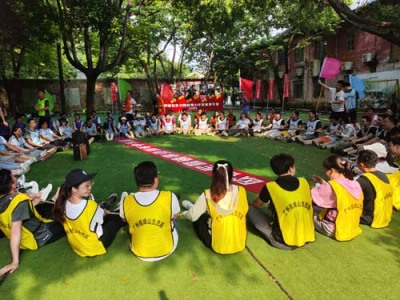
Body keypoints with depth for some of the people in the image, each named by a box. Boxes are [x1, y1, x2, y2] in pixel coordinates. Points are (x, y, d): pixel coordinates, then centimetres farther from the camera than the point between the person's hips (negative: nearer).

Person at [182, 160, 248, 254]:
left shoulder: (207, 195, -19)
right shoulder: (241, 191, -12)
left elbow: (192, 216, -8)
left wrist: (184, 213, 17)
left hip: (217, 246, -3)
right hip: (240, 244, 3)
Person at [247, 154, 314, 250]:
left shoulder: (270, 187, -13)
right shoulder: (304, 182, -1)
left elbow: (256, 205, 9)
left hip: (283, 242, -4)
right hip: (307, 238, 4)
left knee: (250, 209, 2)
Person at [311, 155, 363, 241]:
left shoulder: (331, 187, -23)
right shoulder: (355, 185, 0)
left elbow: (312, 196, -11)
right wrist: (323, 183, 14)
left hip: (334, 229, -7)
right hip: (352, 228, 7)